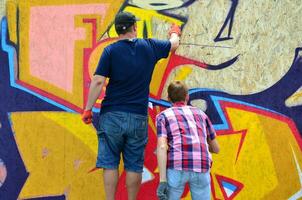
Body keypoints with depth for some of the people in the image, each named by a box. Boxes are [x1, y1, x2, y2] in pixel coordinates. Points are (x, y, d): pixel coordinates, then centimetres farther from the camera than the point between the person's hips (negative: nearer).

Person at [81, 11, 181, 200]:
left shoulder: (110, 51, -3)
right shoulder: (149, 47, 4)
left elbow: (98, 81, -10)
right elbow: (174, 44, 24)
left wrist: (88, 109, -5)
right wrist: (175, 33, 46)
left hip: (112, 115, -1)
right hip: (138, 117, 1)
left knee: (110, 163, 4)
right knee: (134, 166, 7)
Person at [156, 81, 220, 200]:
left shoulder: (163, 116, 16)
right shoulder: (200, 114, 27)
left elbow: (161, 147, -2)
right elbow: (216, 149, 34)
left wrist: (162, 181, -8)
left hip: (177, 165, -2)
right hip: (201, 167, 2)